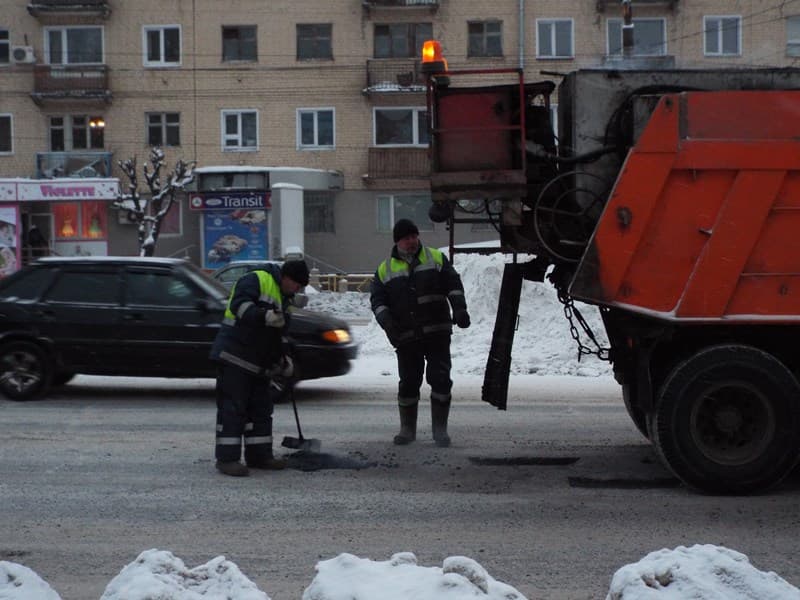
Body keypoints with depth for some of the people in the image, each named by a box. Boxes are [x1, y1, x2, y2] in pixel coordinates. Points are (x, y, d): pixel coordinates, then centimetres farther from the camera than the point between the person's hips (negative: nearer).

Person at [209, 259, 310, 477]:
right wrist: (264, 316, -39)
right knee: (232, 407, -8)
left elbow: (278, 335, 28)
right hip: (234, 358, -10)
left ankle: (259, 455, 19)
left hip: (259, 363, 10)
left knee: (261, 408, 11)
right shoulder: (256, 280, -9)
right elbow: (239, 304, -26)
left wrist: (283, 359, 19)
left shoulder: (282, 298, 21)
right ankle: (227, 458, -6)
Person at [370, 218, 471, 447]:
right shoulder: (385, 269, 11)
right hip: (406, 338, 1)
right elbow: (377, 299, 6)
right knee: (408, 383, 4)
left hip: (437, 333, -1)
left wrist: (459, 309, -12)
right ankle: (407, 429, 18)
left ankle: (439, 429, 5)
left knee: (441, 379, -5)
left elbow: (453, 285, 4)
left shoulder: (436, 258, 9)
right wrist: (387, 321, -11)